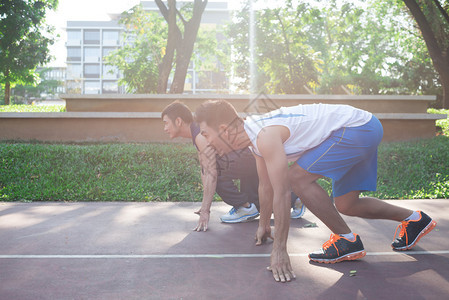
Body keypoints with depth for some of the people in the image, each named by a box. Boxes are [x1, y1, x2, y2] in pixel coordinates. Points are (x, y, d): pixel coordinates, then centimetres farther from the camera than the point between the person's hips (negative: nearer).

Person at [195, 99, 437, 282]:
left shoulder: (266, 136, -26)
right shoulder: (254, 136, 5)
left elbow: (281, 193, -27)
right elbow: (266, 185, 17)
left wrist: (279, 249, -23)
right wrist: (263, 225, 27)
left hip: (357, 127, -10)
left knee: (298, 178, -16)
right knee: (345, 205, 14)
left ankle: (347, 240, -3)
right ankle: (413, 219, 30)